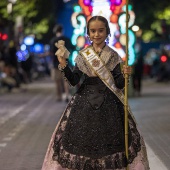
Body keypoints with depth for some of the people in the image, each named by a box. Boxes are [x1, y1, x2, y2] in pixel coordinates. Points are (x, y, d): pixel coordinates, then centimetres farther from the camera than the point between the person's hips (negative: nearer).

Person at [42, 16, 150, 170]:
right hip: (85, 103, 1)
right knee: (81, 142, 3)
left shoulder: (113, 56, -1)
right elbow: (74, 81, -1)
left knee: (109, 143, 0)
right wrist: (64, 66, -16)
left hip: (108, 105, -1)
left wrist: (125, 75, -23)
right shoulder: (82, 55, 3)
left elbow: (119, 84, -3)